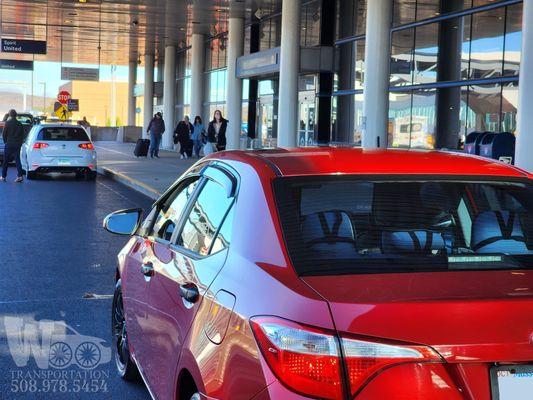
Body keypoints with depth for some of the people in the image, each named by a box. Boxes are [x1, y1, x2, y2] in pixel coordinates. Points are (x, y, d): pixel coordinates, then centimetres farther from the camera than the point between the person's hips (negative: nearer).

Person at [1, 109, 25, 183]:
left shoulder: (8, 123, -7)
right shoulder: (20, 124, 5)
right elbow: (22, 135, 8)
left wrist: (5, 141, 10)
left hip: (9, 144, -3)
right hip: (17, 145, 3)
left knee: (5, 161, 6)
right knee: (17, 160, 4)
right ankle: (20, 176, -7)